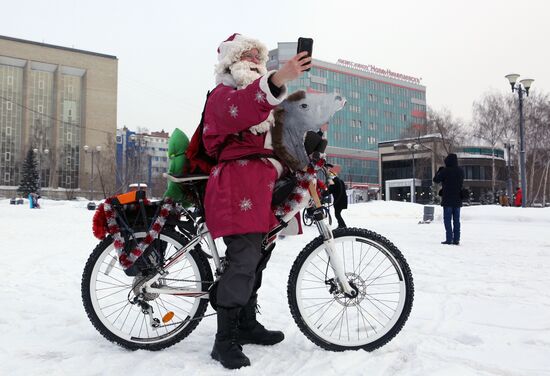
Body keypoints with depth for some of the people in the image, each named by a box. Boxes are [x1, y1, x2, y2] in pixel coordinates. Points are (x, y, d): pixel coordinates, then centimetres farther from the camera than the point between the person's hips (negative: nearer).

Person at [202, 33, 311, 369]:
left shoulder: (261, 97, 31)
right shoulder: (224, 95, 0)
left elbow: (276, 141, 32)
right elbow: (242, 110, -27)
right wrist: (279, 79, -43)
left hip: (262, 190, 10)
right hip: (237, 188, -10)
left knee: (258, 256, 14)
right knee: (244, 259, -18)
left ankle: (247, 324, 28)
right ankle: (225, 340, -10)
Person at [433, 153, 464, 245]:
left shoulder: (445, 171, -12)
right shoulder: (461, 171, 5)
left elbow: (436, 179, -3)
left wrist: (439, 171, 14)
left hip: (448, 199, -5)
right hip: (457, 199, 5)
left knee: (447, 219, -1)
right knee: (456, 220, 9)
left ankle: (449, 239, -4)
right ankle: (456, 239, 9)